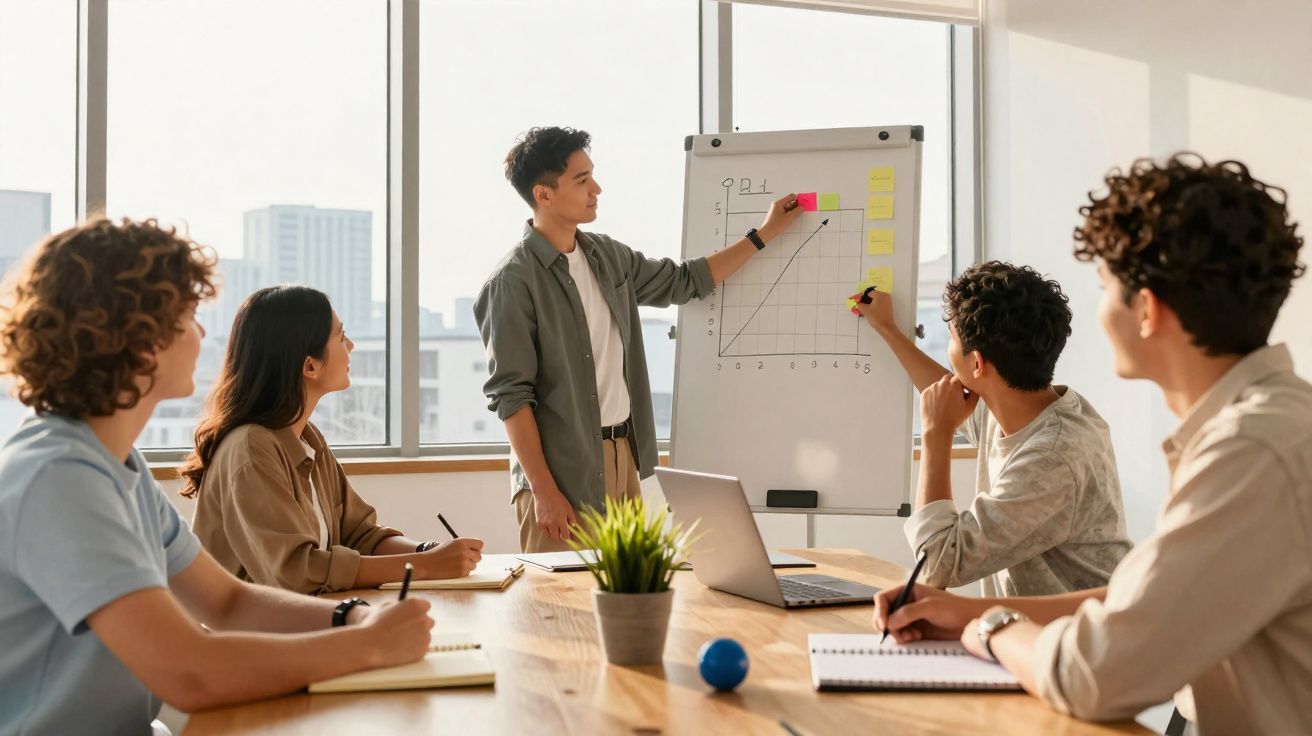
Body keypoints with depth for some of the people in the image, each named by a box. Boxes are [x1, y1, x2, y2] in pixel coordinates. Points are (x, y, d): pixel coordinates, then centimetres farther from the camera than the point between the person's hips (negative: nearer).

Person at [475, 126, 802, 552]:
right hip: (562, 471, -7)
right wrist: (543, 492, -17)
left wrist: (764, 234, 20)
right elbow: (511, 397, -14)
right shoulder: (514, 282, -13)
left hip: (623, 458, 7)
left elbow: (685, 282, 22)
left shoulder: (607, 256, 9)